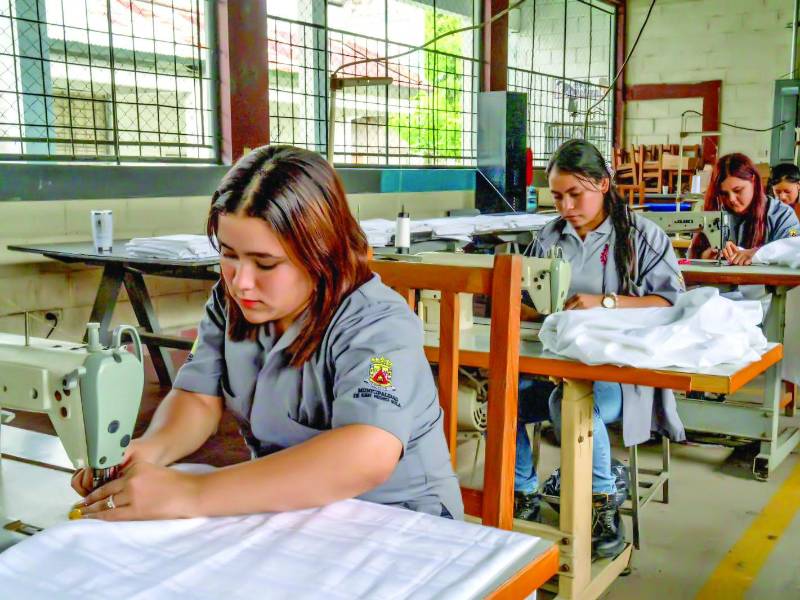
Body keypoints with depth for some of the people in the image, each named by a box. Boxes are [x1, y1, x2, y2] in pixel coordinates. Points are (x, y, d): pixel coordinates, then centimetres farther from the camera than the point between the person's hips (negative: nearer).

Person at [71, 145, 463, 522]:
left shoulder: (377, 326, -24)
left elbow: (366, 459, -39)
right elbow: (199, 398, -1)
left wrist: (193, 495, -43)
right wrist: (151, 449, -25)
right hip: (278, 504, 5)